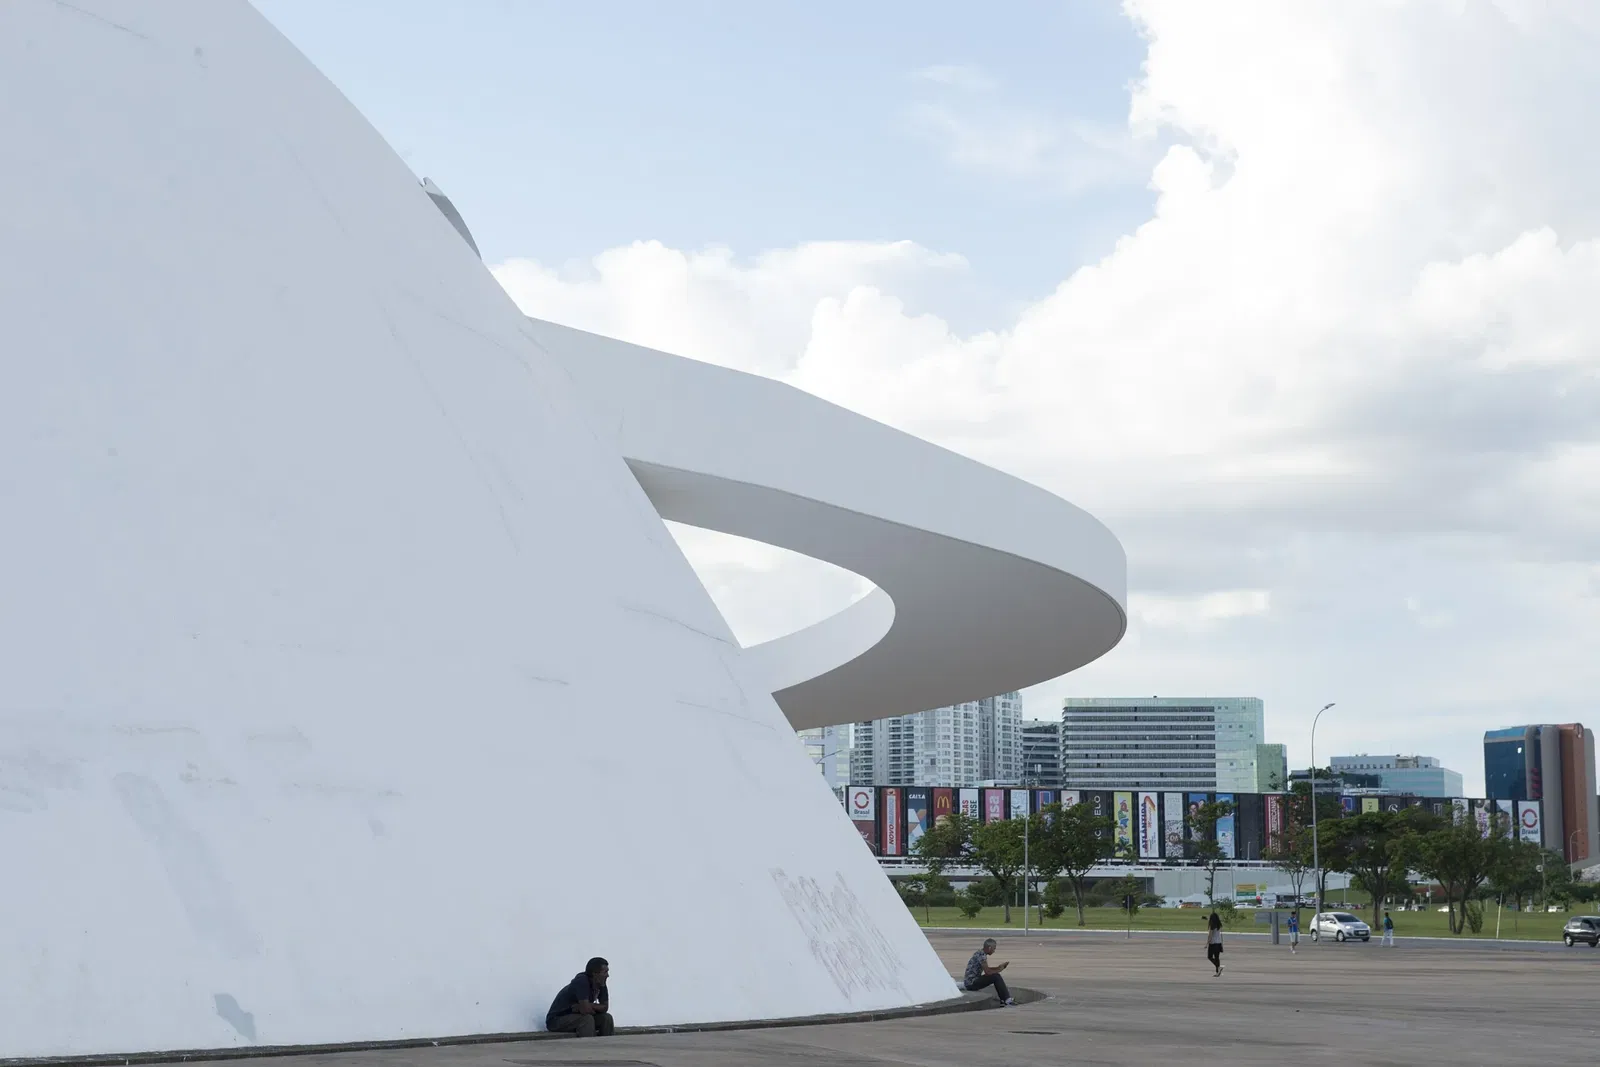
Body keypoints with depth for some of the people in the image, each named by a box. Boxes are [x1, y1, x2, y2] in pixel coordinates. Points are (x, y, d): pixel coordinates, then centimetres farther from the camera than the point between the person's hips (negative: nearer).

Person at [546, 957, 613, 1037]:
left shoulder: (601, 984, -4)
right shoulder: (581, 981, -26)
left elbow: (605, 1007, -3)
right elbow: (585, 1009, -32)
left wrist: (590, 1006, -18)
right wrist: (596, 1008, -13)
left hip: (576, 1017, 8)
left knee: (606, 1018, -9)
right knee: (587, 1018, -31)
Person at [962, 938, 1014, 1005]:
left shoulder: (980, 953, 12)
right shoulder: (982, 955, -18)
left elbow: (987, 969, 24)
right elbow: (987, 972, -24)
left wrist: (999, 967, 12)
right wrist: (998, 970, -8)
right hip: (971, 983, -10)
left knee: (996, 976, 13)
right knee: (996, 976, -17)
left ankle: (1004, 999, 11)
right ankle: (1007, 1000, -13)